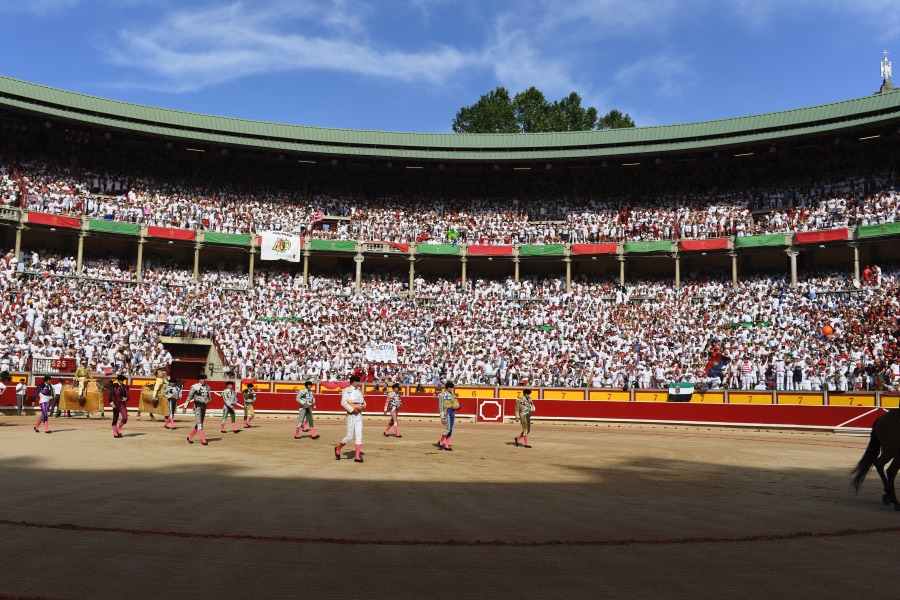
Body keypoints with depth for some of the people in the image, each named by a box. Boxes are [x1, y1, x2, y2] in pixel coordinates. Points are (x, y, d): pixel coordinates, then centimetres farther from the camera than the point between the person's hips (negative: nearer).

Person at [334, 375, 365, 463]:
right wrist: (353, 410, -19)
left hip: (359, 415, 7)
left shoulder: (358, 391, 16)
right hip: (351, 415, -7)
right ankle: (338, 449, 21)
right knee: (349, 437, -5)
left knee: (359, 435, 1)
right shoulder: (346, 390, -5)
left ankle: (357, 457, 2)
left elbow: (364, 402, 18)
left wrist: (362, 407, -5)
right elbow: (343, 402, -15)